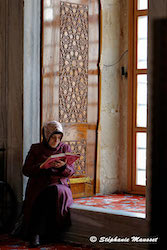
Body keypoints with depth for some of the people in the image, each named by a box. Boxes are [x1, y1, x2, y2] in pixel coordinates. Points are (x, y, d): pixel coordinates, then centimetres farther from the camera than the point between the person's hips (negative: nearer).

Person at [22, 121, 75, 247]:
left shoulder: (65, 148, 12)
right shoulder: (35, 149, 9)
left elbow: (71, 172, 6)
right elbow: (26, 170, 2)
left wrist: (63, 166, -18)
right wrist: (41, 166, -16)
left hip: (60, 184, 1)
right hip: (39, 186, -1)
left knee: (54, 191, -36)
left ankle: (36, 233, -28)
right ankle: (35, 234, -31)